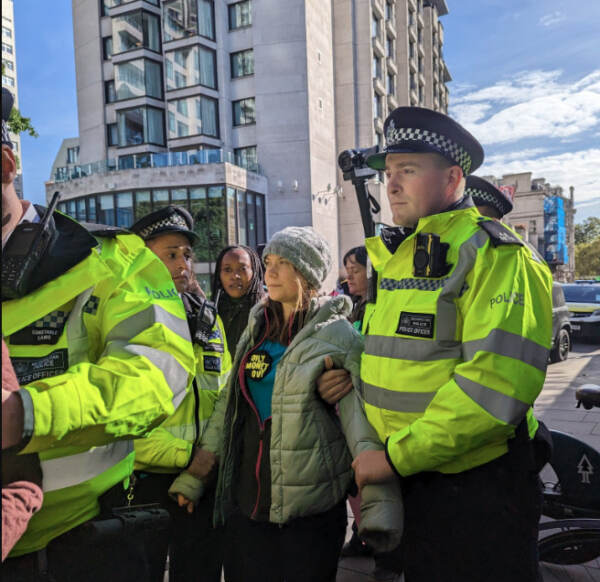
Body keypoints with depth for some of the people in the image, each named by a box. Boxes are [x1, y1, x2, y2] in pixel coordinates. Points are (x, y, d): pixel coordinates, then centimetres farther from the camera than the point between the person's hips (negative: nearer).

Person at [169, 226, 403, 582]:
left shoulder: (338, 335, -7)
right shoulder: (257, 330, 9)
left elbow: (362, 418, -14)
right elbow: (228, 405, 11)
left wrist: (380, 504, -22)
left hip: (310, 502, -5)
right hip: (246, 497, 5)